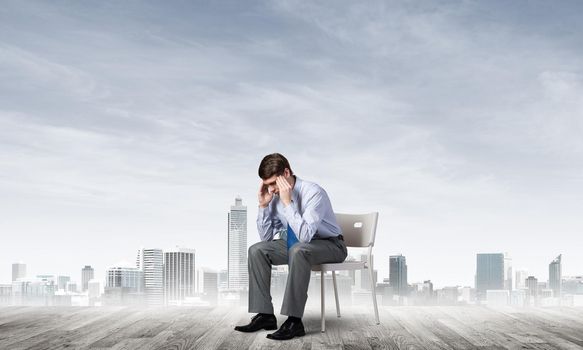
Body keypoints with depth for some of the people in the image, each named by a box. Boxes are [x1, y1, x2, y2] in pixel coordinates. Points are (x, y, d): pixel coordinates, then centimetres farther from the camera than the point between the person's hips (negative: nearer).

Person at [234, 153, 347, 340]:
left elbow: (305, 235, -37)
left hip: (329, 246, -7)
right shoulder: (275, 195, -7)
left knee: (298, 250, -38)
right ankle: (265, 315, -9)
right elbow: (266, 237, 1)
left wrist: (287, 202, -37)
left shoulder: (313, 193, -27)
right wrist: (263, 205, -13)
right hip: (296, 243, 7)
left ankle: (294, 321, -33)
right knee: (257, 250, -10)